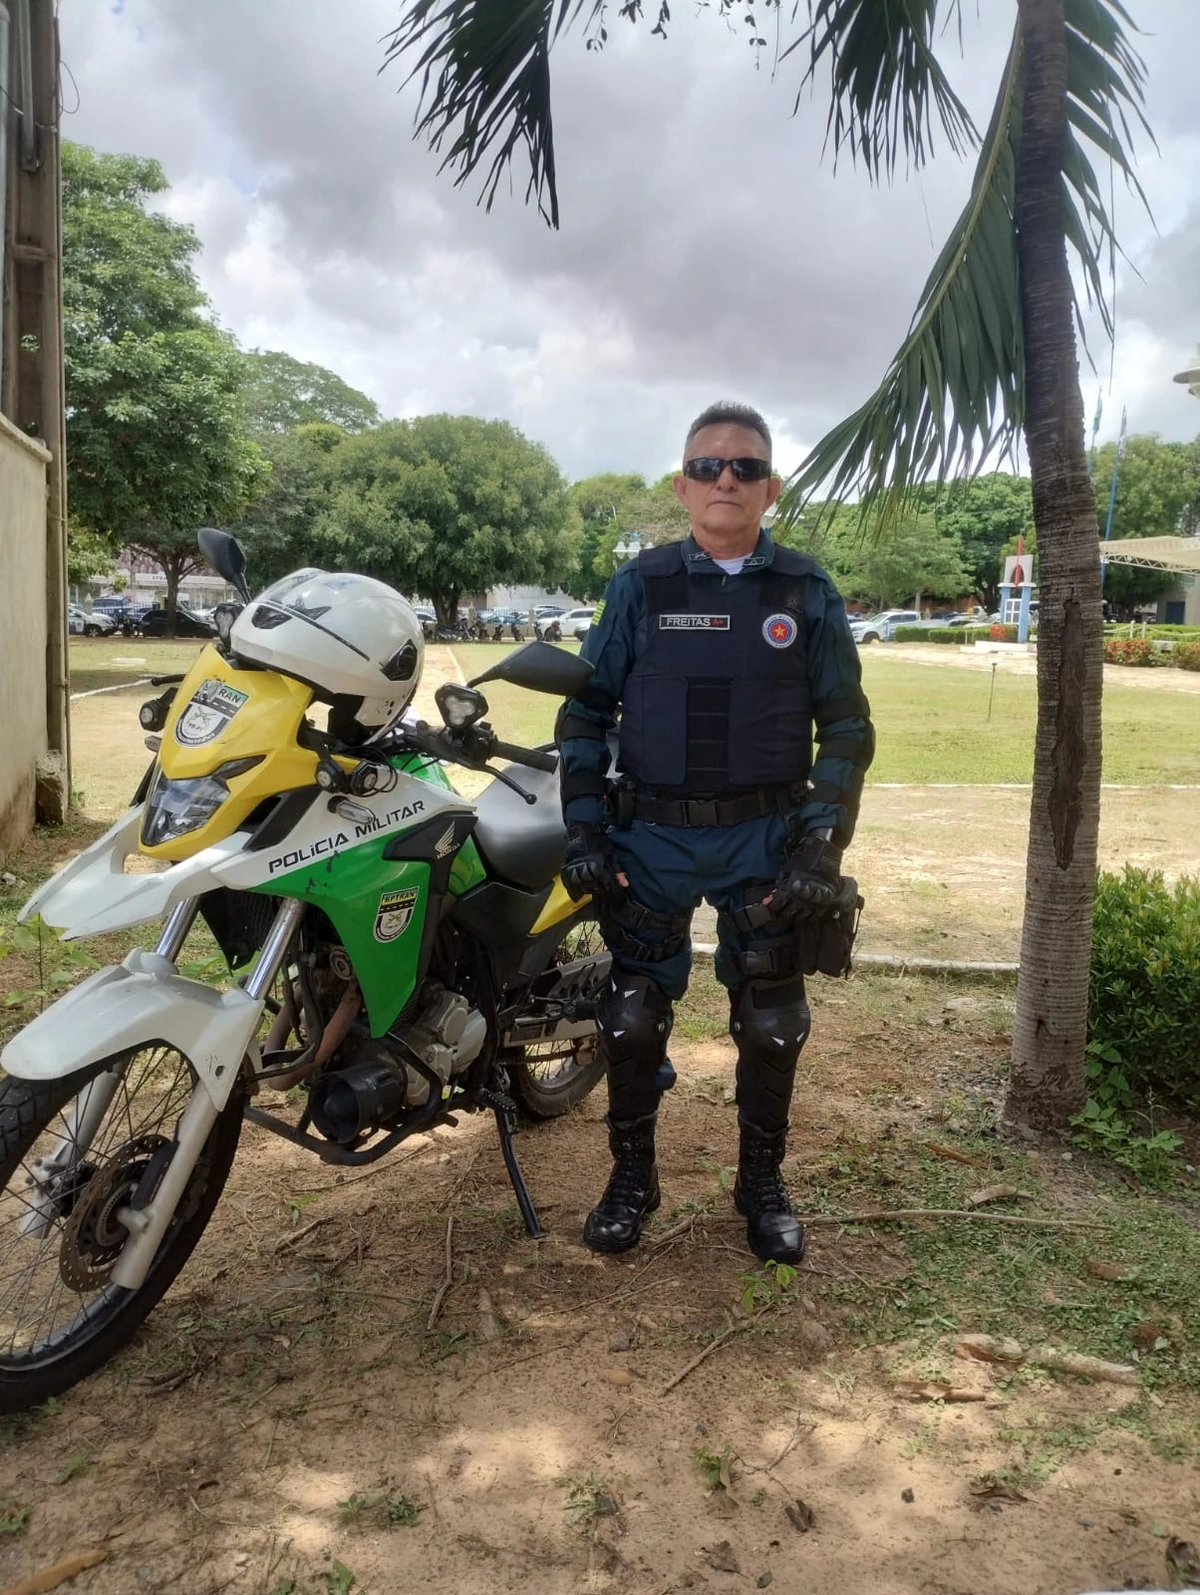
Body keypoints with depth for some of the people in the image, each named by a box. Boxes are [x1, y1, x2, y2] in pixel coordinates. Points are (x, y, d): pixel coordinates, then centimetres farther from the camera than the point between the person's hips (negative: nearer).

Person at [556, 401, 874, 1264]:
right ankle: (633, 1175, 28)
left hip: (767, 838, 0)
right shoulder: (641, 585, 1)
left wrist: (821, 848, -7)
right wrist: (584, 829, -4)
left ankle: (763, 1180, 30)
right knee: (633, 1017, 7)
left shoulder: (808, 593, 1)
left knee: (772, 1025, 9)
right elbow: (586, 710, 5)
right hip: (652, 836, 0)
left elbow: (848, 728, 2)